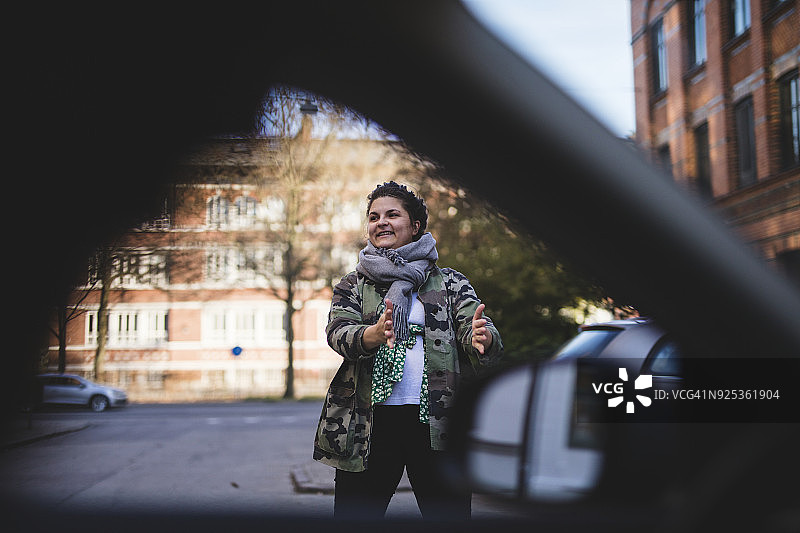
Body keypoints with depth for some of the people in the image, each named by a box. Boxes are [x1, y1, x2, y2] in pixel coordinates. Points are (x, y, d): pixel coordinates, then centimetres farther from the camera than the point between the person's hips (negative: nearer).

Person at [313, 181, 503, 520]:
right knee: (354, 516, 2)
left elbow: (475, 330, -3)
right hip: (368, 423, 1)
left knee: (450, 515, 1)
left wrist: (481, 338, -28)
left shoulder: (450, 283, 11)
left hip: (437, 423, 0)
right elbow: (338, 333, -4)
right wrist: (374, 334, -26)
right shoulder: (353, 285, 14)